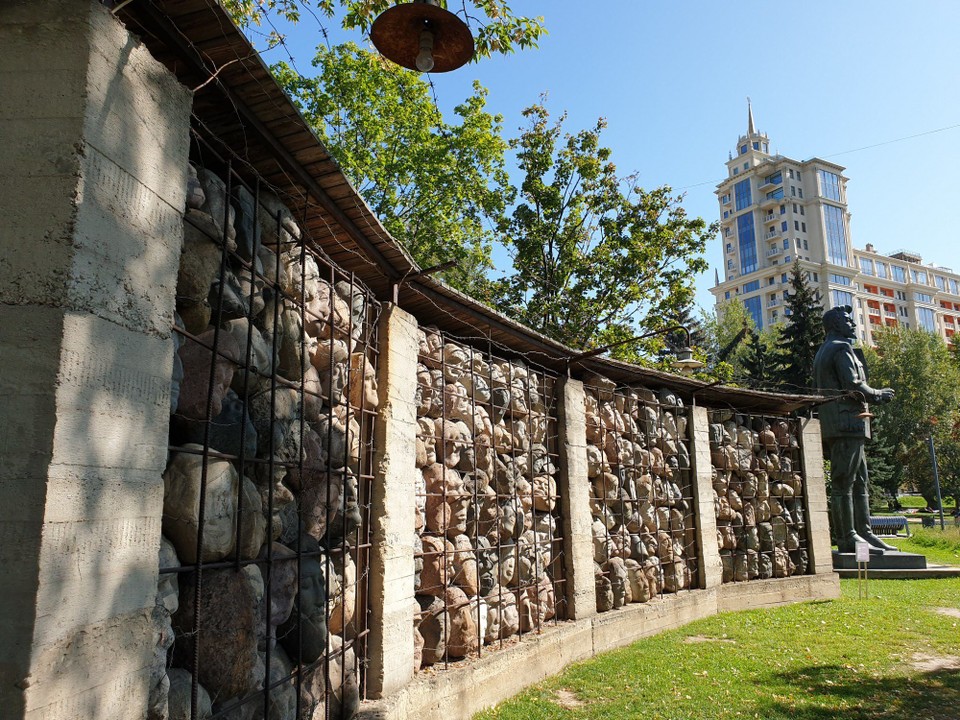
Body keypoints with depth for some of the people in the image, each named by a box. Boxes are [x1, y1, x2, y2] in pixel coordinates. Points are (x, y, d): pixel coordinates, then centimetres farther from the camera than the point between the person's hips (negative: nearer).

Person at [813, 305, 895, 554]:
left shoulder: (824, 351, 24)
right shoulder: (842, 348, -7)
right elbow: (853, 386, -16)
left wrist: (873, 395, 21)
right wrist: (879, 395, -1)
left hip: (836, 425, 10)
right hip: (847, 422, -10)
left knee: (860, 482, 12)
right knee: (843, 482, -9)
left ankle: (864, 533, 15)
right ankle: (847, 537, -8)